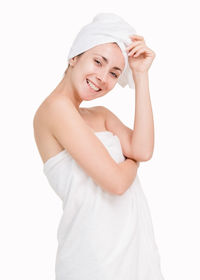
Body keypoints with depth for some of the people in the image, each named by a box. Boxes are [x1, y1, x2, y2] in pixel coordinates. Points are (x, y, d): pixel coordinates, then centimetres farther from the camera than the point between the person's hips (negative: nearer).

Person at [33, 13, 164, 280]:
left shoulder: (102, 115, 10)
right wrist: (132, 161, 1)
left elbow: (143, 151, -8)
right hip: (97, 258, -8)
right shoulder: (55, 107, -15)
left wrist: (141, 76, -4)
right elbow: (115, 181, -21)